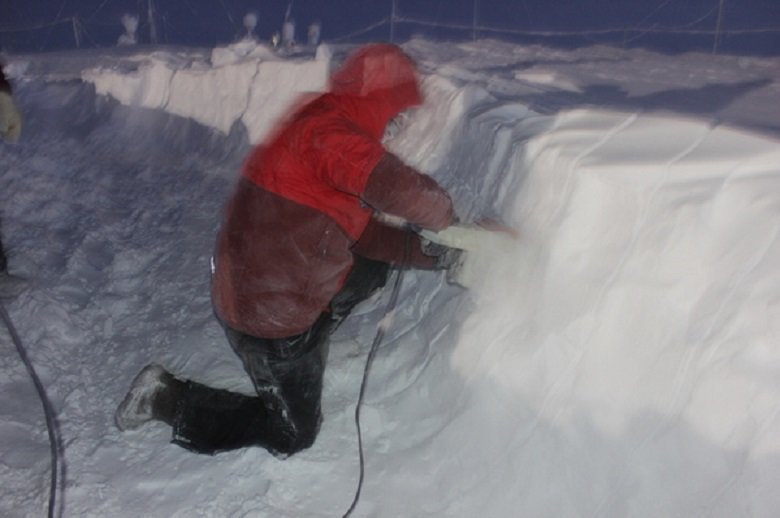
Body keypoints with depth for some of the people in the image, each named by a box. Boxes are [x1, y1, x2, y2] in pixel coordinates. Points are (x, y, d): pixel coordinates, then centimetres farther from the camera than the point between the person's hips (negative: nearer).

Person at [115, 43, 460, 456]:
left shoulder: (328, 129, 6)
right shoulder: (327, 131, -25)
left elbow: (364, 231, 10)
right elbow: (400, 190, -41)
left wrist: (424, 251, 2)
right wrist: (442, 217, -20)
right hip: (270, 316, -9)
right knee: (293, 434, 10)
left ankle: (313, 343, 24)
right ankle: (169, 399, 10)